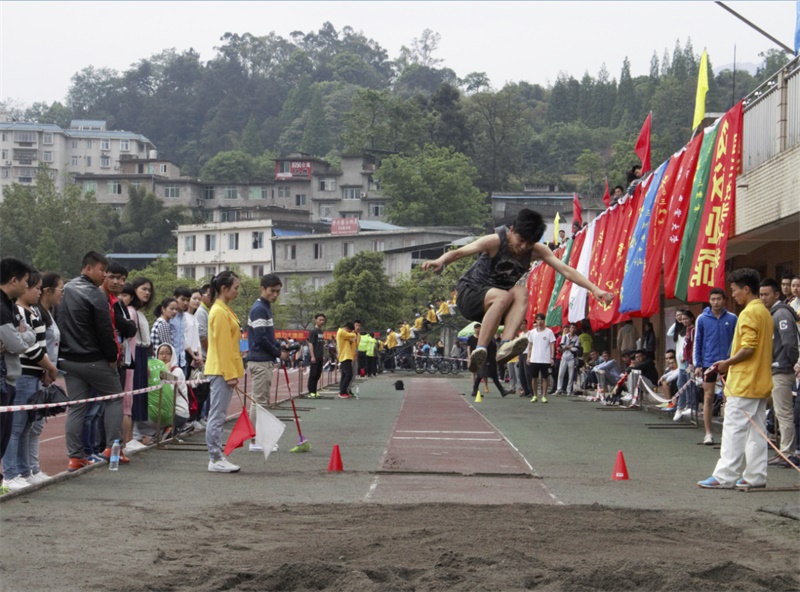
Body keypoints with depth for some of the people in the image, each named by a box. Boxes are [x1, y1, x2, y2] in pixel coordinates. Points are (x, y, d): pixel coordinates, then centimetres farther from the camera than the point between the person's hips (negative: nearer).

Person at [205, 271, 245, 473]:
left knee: (218, 416, 11)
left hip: (224, 371, 10)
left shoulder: (224, 310, 17)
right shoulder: (219, 312, -13)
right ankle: (215, 460, -5)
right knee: (217, 416, -7)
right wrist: (229, 374, -19)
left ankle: (217, 458, 14)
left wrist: (233, 373, 19)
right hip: (222, 370, -10)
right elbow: (222, 345, -18)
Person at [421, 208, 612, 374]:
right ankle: (479, 350, -40)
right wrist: (440, 261, -52)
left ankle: (506, 345, -45)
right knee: (503, 296, -36)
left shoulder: (537, 251, -6)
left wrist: (594, 289, -21)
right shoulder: (495, 241, -20)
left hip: (499, 302, 5)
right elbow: (459, 252, -31)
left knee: (521, 293, -29)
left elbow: (565, 270, -11)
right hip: (470, 295, -5)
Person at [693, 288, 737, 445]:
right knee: (708, 397, 1)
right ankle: (708, 433, 6)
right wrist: (697, 364, -1)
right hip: (709, 363, 0)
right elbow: (697, 343, 4)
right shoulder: (702, 319, 0)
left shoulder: (732, 319, 1)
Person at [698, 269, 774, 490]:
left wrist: (728, 363, -9)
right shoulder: (765, 312, 15)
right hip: (761, 382, 9)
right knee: (755, 429, 11)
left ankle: (724, 477, -7)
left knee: (734, 429, -7)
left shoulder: (749, 313, -14)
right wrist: (730, 363, 15)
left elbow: (748, 347, -22)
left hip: (744, 382, -9)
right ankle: (756, 476, 12)